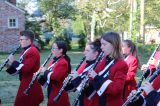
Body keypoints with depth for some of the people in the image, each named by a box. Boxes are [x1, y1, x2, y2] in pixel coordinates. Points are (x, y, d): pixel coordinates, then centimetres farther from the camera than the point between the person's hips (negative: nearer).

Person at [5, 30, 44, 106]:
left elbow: (26, 68, -25)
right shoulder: (25, 51, 14)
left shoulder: (33, 52, -17)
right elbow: (21, 67, 17)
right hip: (25, 84, 10)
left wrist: (13, 62, -17)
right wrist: (10, 67, 2)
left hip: (30, 85, -10)